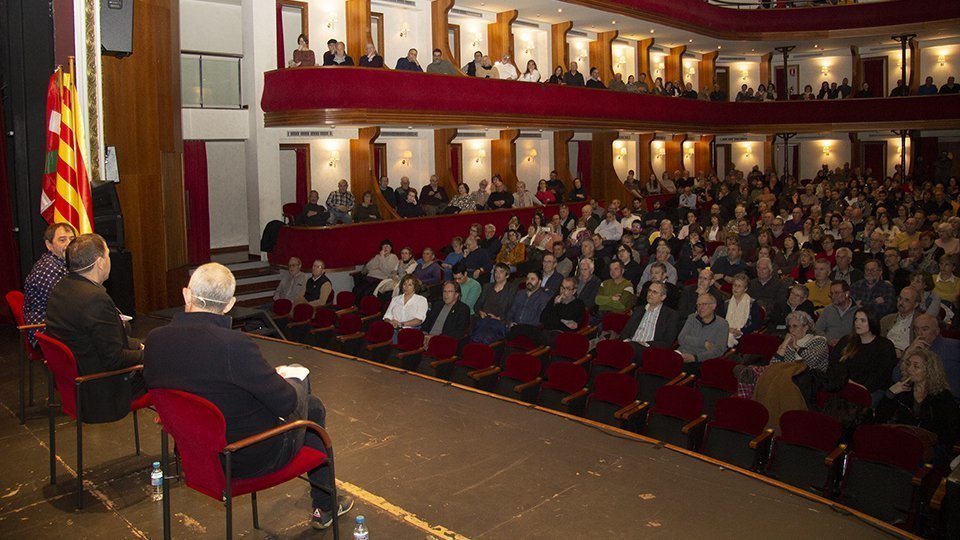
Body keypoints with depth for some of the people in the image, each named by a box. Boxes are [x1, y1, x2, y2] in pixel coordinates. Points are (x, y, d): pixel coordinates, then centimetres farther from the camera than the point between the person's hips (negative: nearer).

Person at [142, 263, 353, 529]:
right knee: (312, 406, 21)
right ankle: (324, 507, 33)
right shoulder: (234, 344, -32)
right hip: (251, 459, -6)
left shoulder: (155, 340, -12)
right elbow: (284, 402, -23)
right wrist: (290, 383, 1)